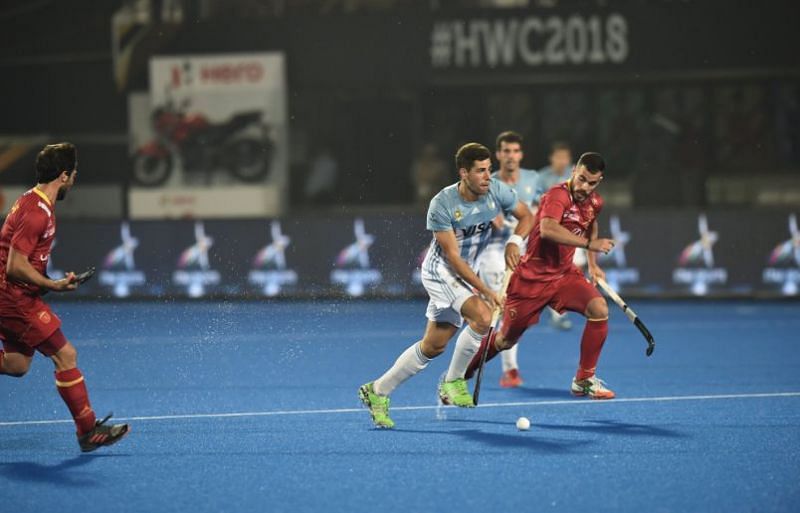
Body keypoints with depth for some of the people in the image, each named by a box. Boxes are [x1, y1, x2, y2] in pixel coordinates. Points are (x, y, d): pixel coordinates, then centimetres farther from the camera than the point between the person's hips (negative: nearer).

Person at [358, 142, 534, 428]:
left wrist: (514, 241, -16)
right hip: (440, 270, -7)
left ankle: (377, 391, 22)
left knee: (434, 345, 10)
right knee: (482, 317, -28)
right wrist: (485, 290, -28)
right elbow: (452, 256, -23)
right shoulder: (442, 205, -25)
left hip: (466, 273, 7)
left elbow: (526, 216, 6)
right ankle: (453, 382, -9)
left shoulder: (497, 191, -11)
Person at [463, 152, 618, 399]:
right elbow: (547, 229, -44)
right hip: (532, 276, -6)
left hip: (565, 273, 6)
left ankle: (584, 380, -5)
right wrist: (590, 244, -41)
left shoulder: (595, 203, 2)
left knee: (599, 309, -19)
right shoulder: (558, 196, -23)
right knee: (505, 340, 5)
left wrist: (592, 264, 21)